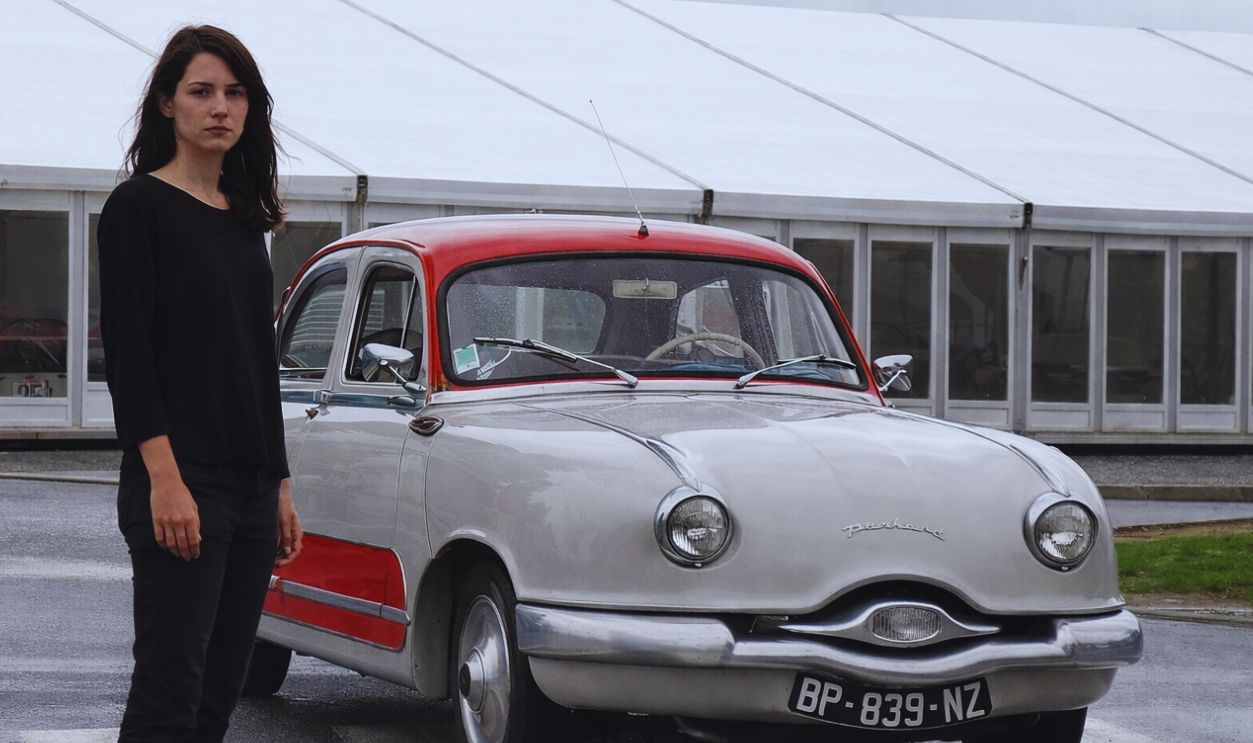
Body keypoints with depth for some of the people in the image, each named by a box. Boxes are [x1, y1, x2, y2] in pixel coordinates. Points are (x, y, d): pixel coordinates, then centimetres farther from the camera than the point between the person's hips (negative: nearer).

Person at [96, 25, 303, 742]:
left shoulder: (243, 219, 16)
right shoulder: (140, 206, -5)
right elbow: (127, 353, -12)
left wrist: (281, 487, 17)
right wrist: (164, 479, -20)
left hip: (250, 487, 7)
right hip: (179, 482, -7)